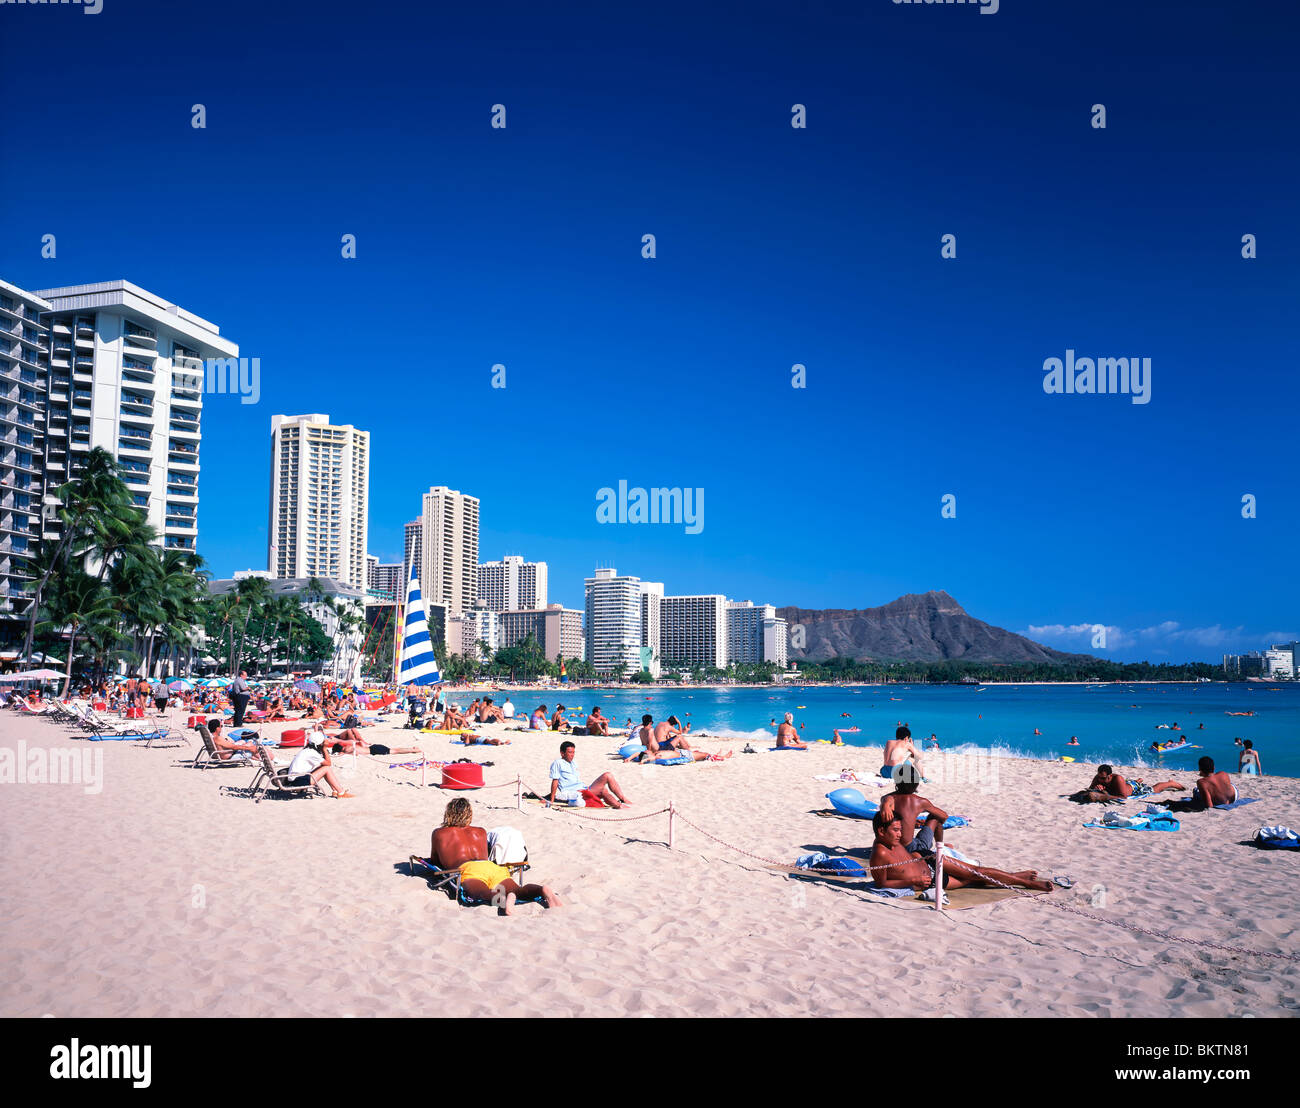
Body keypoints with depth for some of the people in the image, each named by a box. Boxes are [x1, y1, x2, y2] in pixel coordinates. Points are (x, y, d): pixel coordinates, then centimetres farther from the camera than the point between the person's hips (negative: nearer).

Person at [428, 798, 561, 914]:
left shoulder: (439, 833, 30)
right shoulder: (481, 832, 38)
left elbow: (434, 862, 40)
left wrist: (448, 861, 62)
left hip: (470, 870, -4)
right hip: (492, 866, 4)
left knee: (482, 893, -35)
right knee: (519, 890, -21)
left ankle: (502, 898, -68)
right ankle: (542, 890, -53)